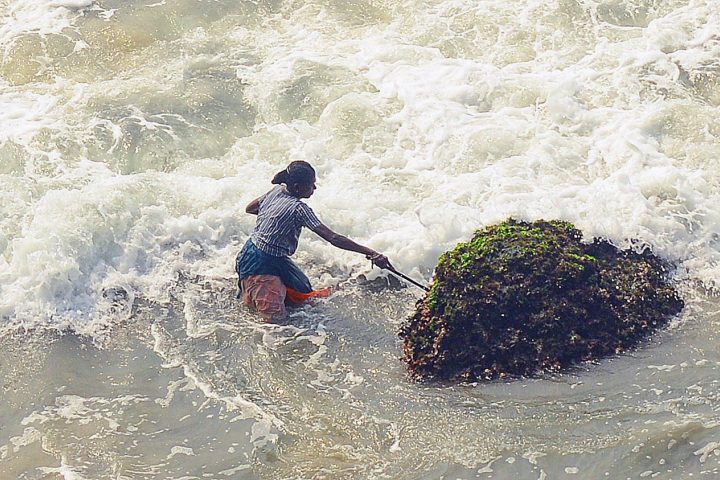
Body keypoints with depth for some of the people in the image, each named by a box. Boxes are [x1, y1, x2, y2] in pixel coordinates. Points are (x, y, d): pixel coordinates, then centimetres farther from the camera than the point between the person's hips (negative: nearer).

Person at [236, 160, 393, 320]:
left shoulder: (277, 191, -1)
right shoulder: (299, 208, -25)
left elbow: (249, 209, 17)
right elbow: (333, 238, -29)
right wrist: (370, 253, -30)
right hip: (260, 265, -9)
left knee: (304, 292, 18)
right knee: (273, 316, -13)